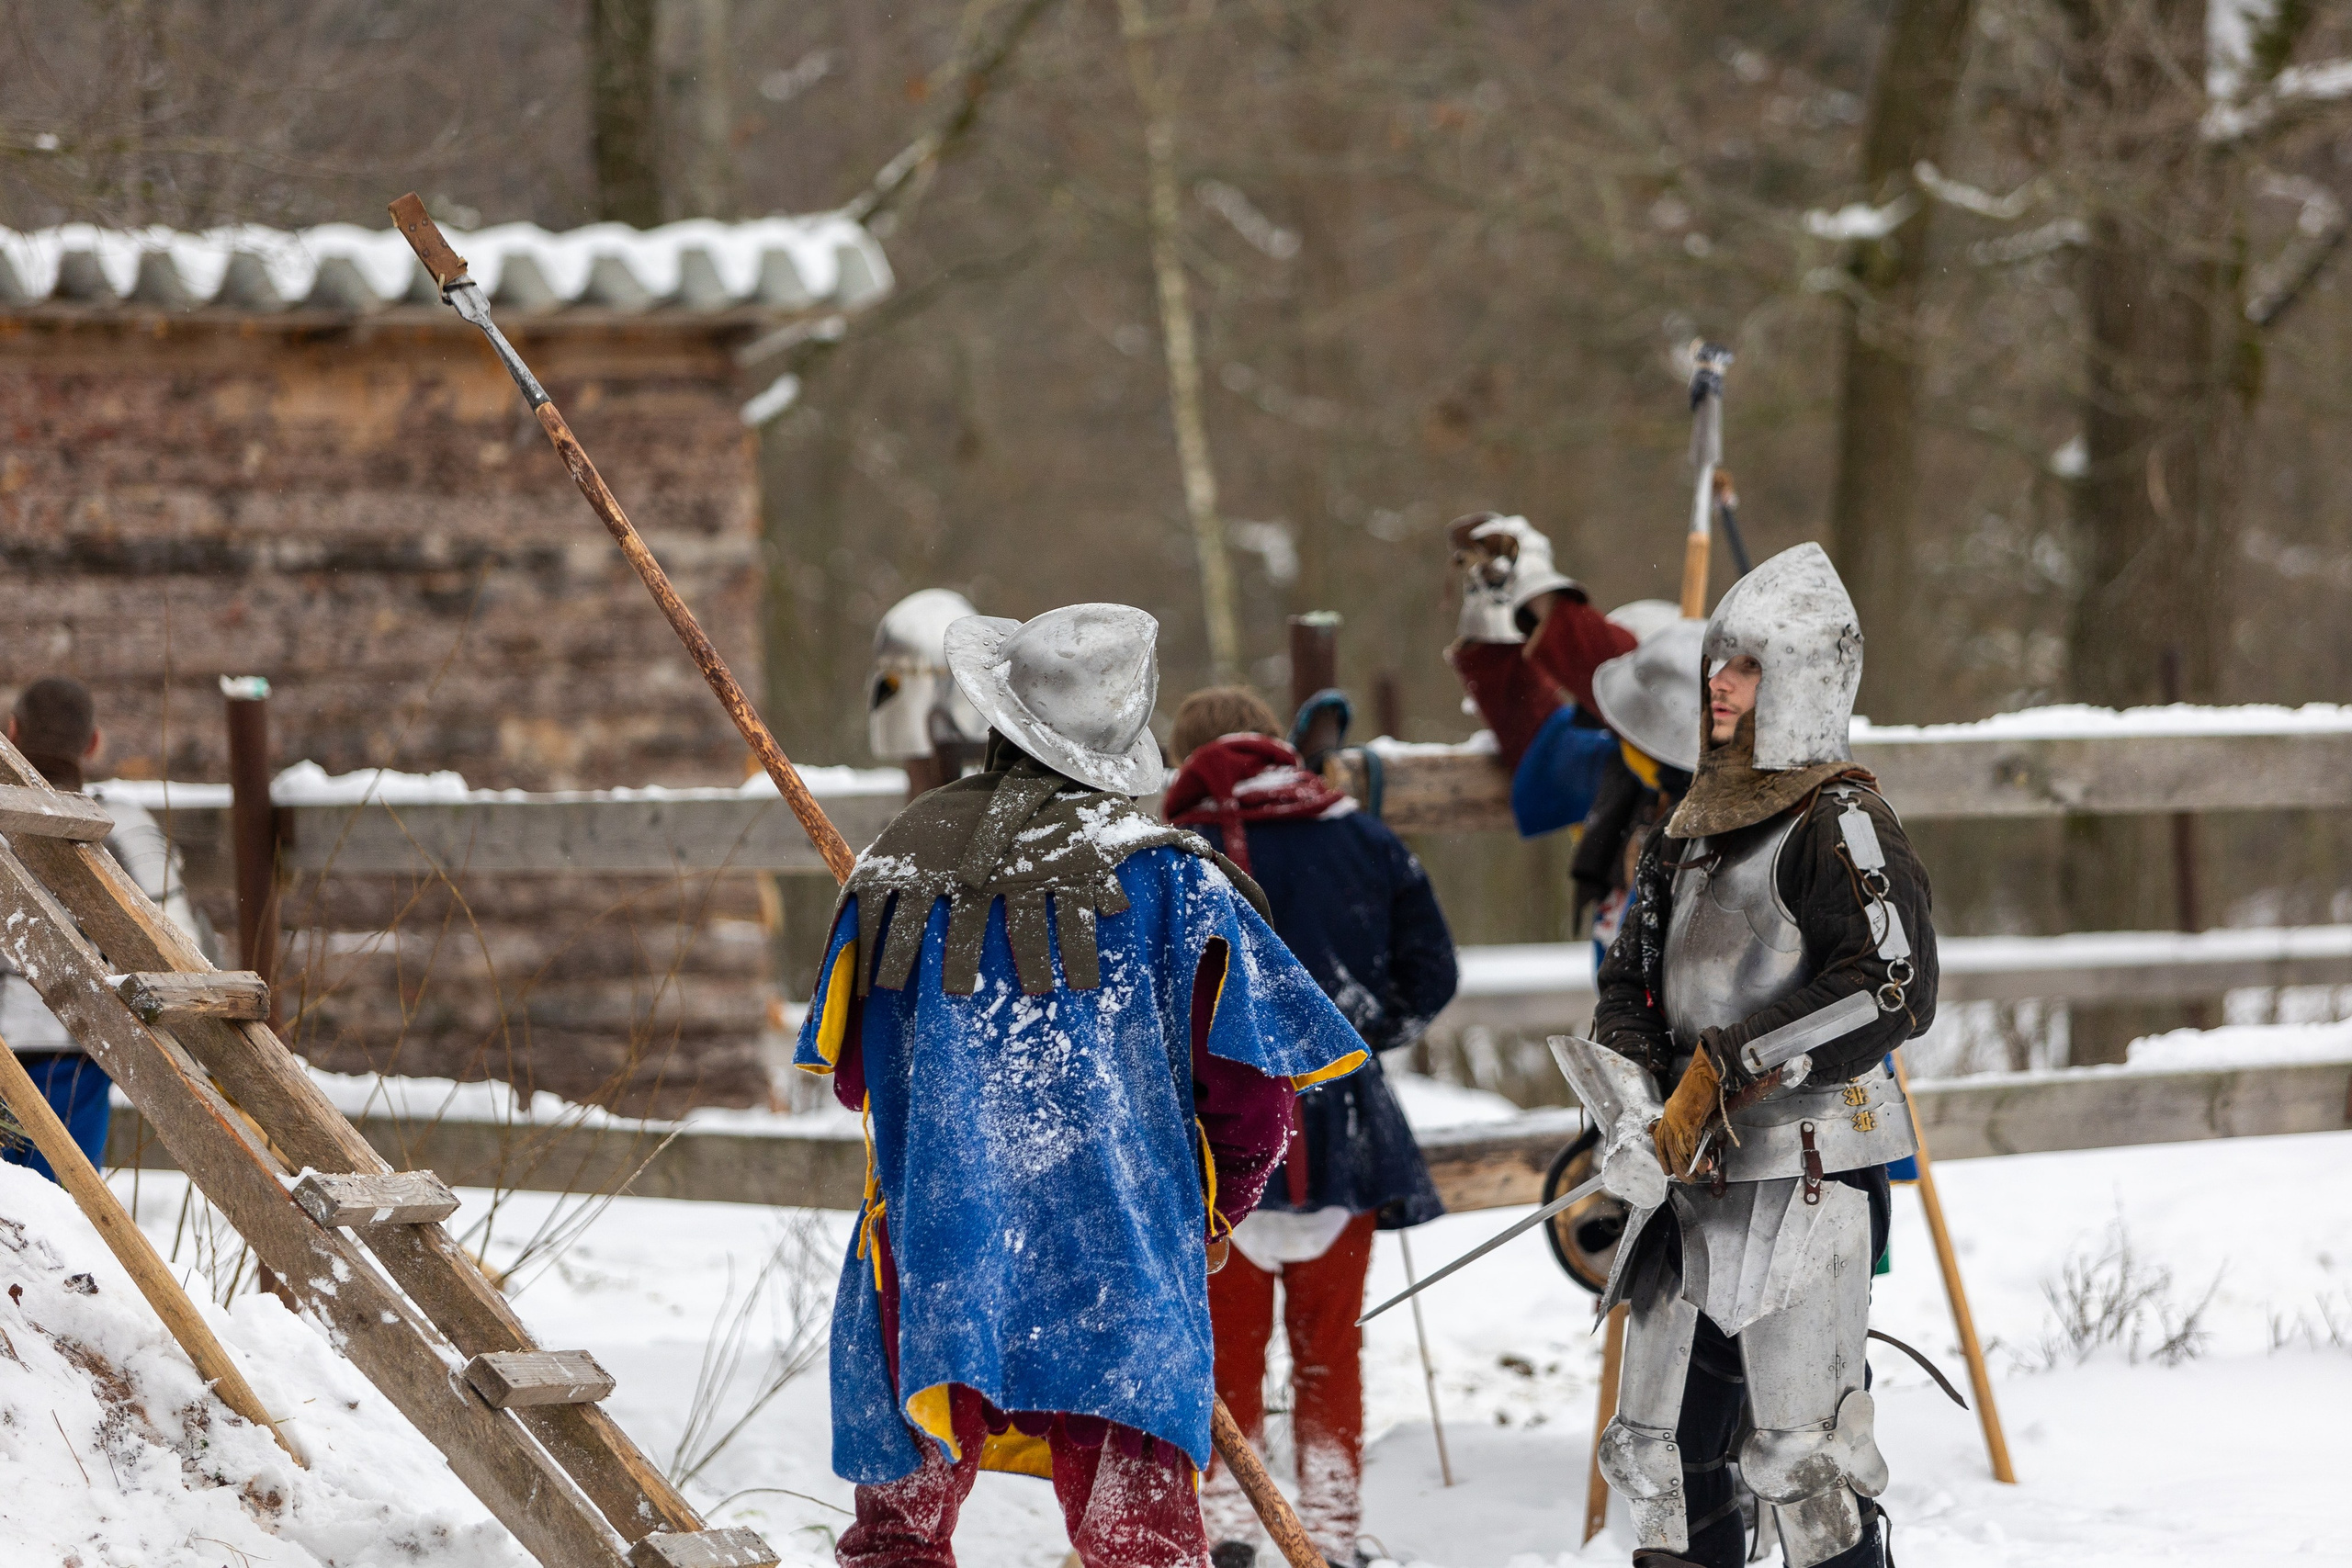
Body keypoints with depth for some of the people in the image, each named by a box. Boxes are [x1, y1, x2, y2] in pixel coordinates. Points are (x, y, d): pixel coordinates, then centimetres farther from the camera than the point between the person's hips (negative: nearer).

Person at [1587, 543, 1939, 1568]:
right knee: (1660, 1453, 9)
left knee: (1803, 1458, -11)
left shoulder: (1840, 824, -8)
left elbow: (1893, 991, -20)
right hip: (1692, 1179, 8)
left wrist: (1724, 1072, -20)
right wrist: (1635, 1082, -2)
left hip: (1807, 1178, -8)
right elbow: (1631, 980, 20)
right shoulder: (1692, 829, 17)